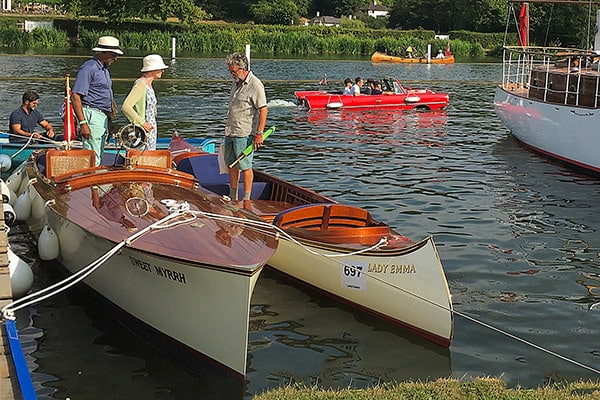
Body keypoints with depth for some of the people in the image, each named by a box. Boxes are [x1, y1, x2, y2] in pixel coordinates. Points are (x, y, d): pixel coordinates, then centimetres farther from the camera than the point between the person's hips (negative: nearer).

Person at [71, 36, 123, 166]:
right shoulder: (89, 68, -12)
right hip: (92, 115, -10)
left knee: (99, 157, 14)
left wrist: (110, 121, 22)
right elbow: (75, 97, -18)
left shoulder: (104, 69, 19)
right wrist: (83, 123, -22)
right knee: (93, 159, -11)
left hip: (104, 118, 10)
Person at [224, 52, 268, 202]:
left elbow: (263, 110, -16)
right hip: (230, 132, 9)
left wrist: (259, 133, -20)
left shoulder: (255, 85, -13)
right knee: (231, 164, 13)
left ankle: (247, 199, 3)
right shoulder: (236, 83, 14)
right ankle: (233, 197, 23)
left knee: (245, 166, -4)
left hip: (244, 134, -9)